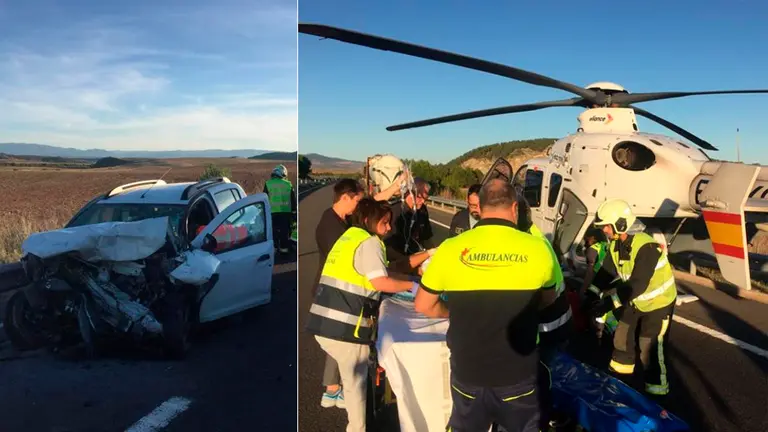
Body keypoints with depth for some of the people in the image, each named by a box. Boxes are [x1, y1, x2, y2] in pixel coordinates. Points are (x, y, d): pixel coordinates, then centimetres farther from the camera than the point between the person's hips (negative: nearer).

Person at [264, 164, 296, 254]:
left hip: (273, 212, -1)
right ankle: (284, 247, 11)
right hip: (286, 212, 1)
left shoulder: (268, 184, 1)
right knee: (285, 230, 8)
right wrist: (294, 211, 16)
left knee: (274, 231, 4)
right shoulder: (288, 184, 6)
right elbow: (293, 199, 9)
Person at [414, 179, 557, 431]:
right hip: (518, 374, 0)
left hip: (467, 372, 1)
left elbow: (423, 306, 0)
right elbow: (547, 300, 7)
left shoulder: (450, 249, -12)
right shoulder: (537, 249, -12)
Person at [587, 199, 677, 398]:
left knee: (650, 347, -4)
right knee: (622, 334, 18)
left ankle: (657, 387, 13)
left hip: (658, 302, -8)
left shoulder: (646, 247, -35)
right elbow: (605, 273, -5)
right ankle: (621, 367, 41)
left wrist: (609, 302, -44)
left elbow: (637, 285, -41)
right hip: (637, 300, 8)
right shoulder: (615, 245, -7)